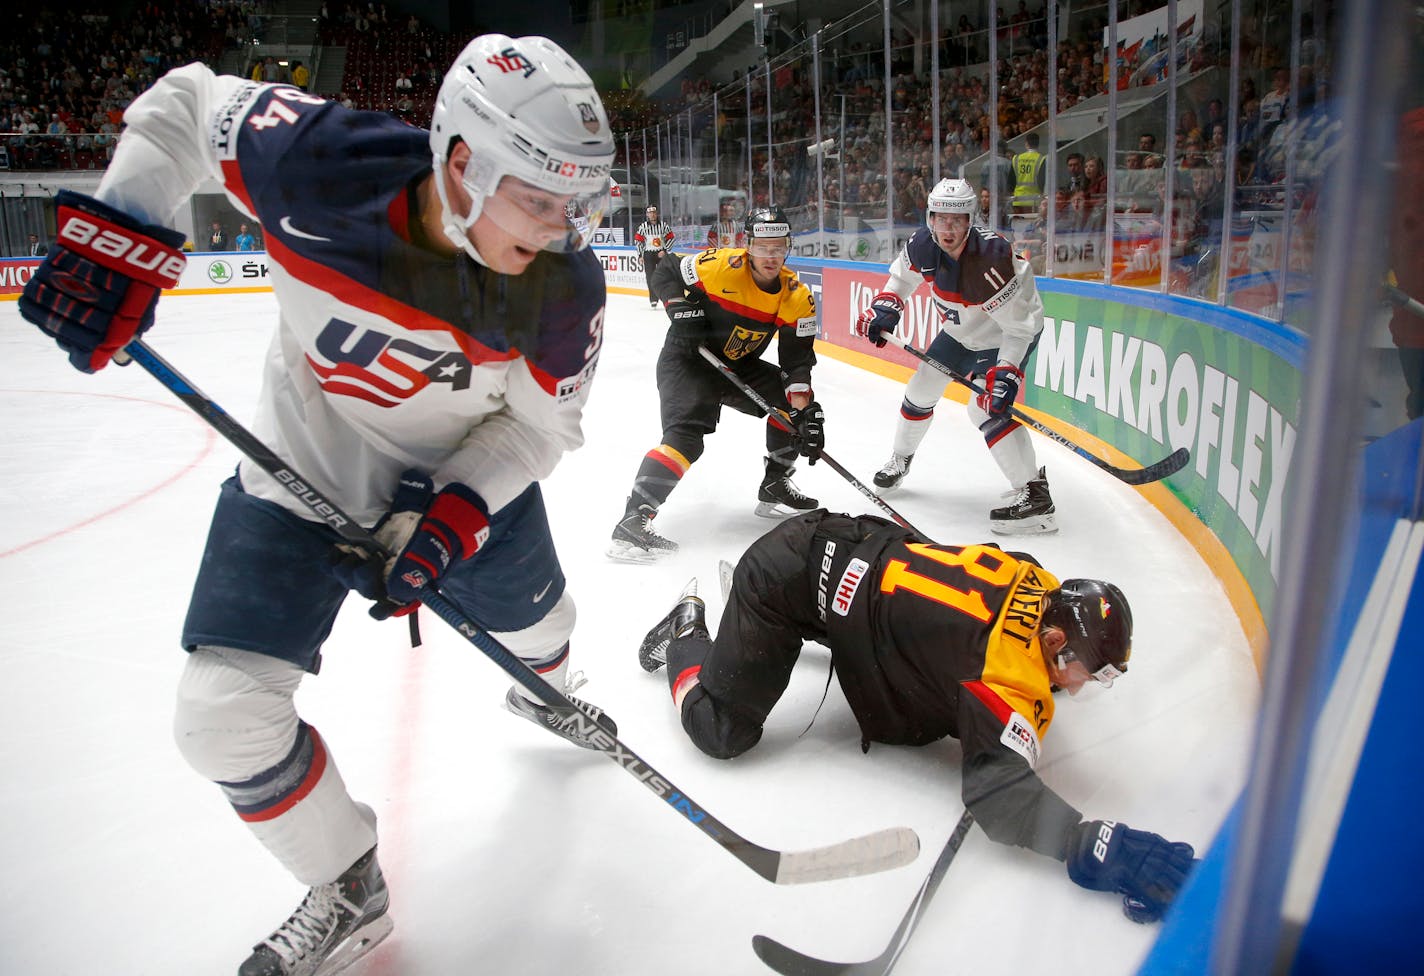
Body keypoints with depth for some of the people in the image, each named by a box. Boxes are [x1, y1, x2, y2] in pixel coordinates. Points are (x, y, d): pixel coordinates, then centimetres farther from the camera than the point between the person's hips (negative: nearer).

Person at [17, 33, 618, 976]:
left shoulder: (566, 284, -24)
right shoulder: (321, 164, -28)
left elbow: (541, 423, -12)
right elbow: (185, 102, -8)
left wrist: (454, 513, -25)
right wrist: (118, 236, -17)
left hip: (473, 474, 1)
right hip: (303, 472, 0)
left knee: (533, 617, 23)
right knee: (223, 713, -5)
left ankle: (545, 690, 64)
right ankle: (348, 895, 19)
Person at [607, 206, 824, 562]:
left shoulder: (797, 296, -9)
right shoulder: (721, 266, -21)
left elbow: (798, 361, -10)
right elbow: (665, 274, -6)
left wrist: (807, 412, -21)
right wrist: (682, 307, -25)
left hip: (739, 366, 6)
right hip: (686, 360, -6)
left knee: (792, 400, 2)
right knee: (686, 436, -26)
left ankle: (774, 488, 17)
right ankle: (632, 522, -28)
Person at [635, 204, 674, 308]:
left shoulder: (663, 225, -4)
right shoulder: (643, 226, -4)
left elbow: (671, 238, 1)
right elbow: (637, 240, 2)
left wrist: (665, 250, -7)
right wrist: (640, 255, 1)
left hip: (662, 253, 0)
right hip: (648, 254, 0)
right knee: (651, 278, -1)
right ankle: (653, 300, 5)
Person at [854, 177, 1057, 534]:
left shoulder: (990, 260, -37)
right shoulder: (923, 245, -18)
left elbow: (1019, 326, -32)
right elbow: (903, 274, 7)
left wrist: (1005, 373, -42)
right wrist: (885, 306, -9)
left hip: (1010, 332, -7)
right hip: (960, 331, 8)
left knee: (986, 406, -23)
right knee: (922, 388, 13)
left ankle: (1035, 496, -22)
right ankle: (900, 459, 39)